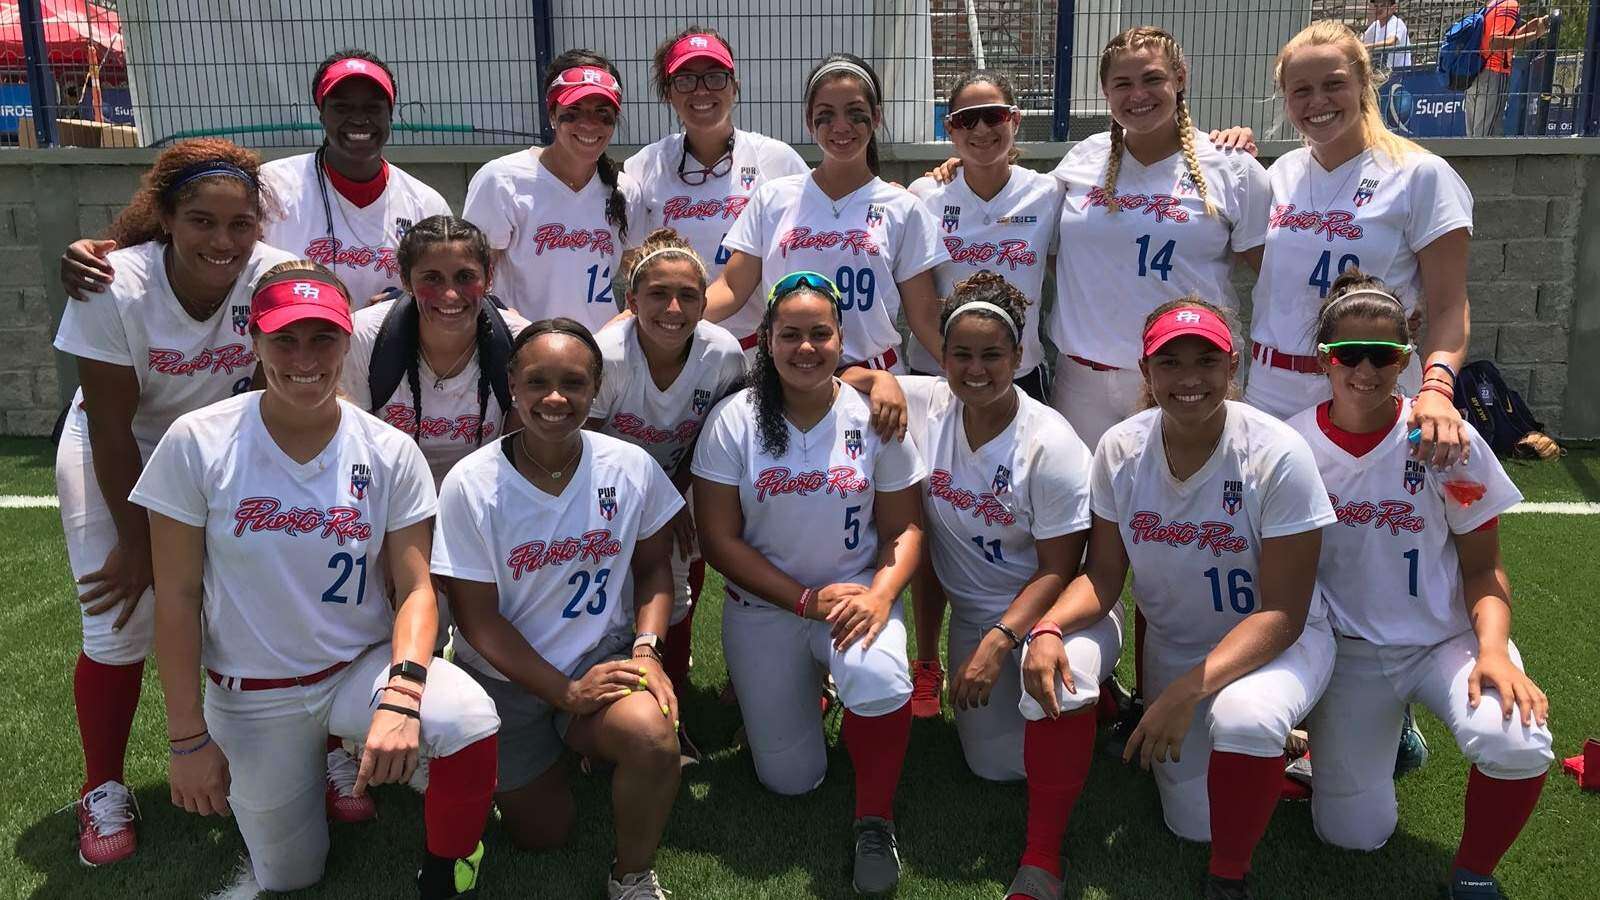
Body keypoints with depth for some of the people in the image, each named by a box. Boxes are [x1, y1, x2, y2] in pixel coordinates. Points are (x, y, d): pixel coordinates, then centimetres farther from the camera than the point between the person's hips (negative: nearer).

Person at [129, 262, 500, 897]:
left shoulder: (390, 452, -9)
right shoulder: (197, 444, -11)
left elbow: (415, 588, -11)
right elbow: (177, 595, -7)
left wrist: (401, 695, -29)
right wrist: (188, 738, -7)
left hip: (363, 667, 0)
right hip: (251, 695, 1)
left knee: (472, 722, -31)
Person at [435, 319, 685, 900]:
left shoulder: (632, 467, -10)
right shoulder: (471, 485, -16)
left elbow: (653, 569, 4)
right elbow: (477, 618, -12)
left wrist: (647, 647, -14)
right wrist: (564, 693, -17)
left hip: (604, 655, 1)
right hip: (507, 675, 0)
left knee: (652, 732, -31)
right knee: (542, 834, 4)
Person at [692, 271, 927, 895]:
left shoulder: (874, 416, -5)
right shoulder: (734, 421, -8)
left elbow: (904, 527, -1)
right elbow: (719, 539, -8)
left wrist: (881, 594, -21)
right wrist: (806, 601, -16)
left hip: (855, 593, 0)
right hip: (764, 605, 0)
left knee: (880, 676, -35)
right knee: (790, 779, -1)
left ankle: (875, 821, -7)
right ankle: (779, 689, 35)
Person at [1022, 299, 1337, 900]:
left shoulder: (1278, 455, -23)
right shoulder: (1120, 450, -12)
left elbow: (1282, 613, -22)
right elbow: (1103, 577, -7)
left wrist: (1186, 692, -34)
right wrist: (1048, 629, -30)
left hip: (1277, 642, -3)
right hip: (1173, 644, 3)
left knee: (1243, 715, -35)